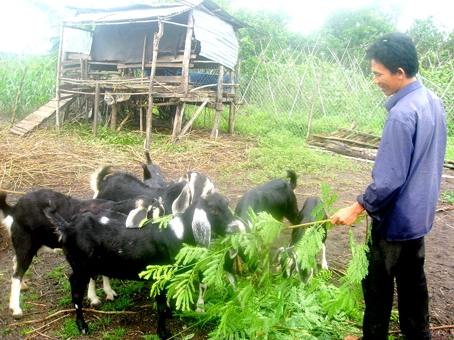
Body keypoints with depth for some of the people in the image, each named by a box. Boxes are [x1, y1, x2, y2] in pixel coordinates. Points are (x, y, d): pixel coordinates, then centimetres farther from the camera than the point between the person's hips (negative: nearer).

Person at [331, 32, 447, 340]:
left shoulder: (402, 115, -27)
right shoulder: (433, 101, 2)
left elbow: (389, 179, -26)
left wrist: (357, 208, -15)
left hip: (396, 218, -9)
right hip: (420, 213, 9)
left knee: (378, 283, 9)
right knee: (413, 278, 22)